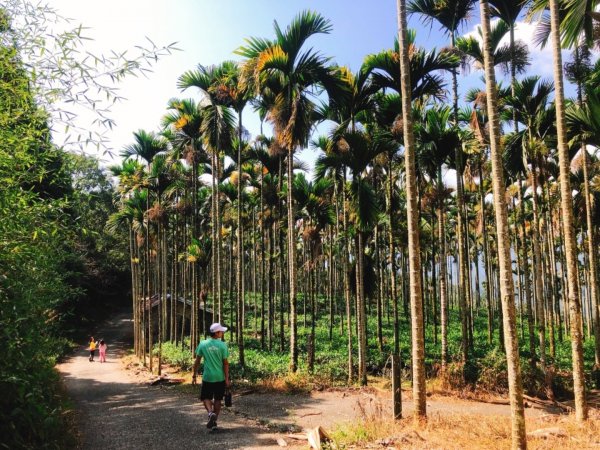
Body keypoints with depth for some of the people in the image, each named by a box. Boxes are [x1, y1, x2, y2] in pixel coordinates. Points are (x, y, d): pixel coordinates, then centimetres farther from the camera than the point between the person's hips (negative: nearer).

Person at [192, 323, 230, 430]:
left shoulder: (202, 344, -2)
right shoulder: (222, 345, -7)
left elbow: (197, 361, 1)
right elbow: (225, 363, -7)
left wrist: (194, 375, 11)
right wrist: (227, 379, -2)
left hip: (207, 377, 0)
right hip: (220, 378, 0)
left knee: (206, 397, 13)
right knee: (217, 399, 13)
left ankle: (210, 413, -13)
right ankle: (214, 421, 20)